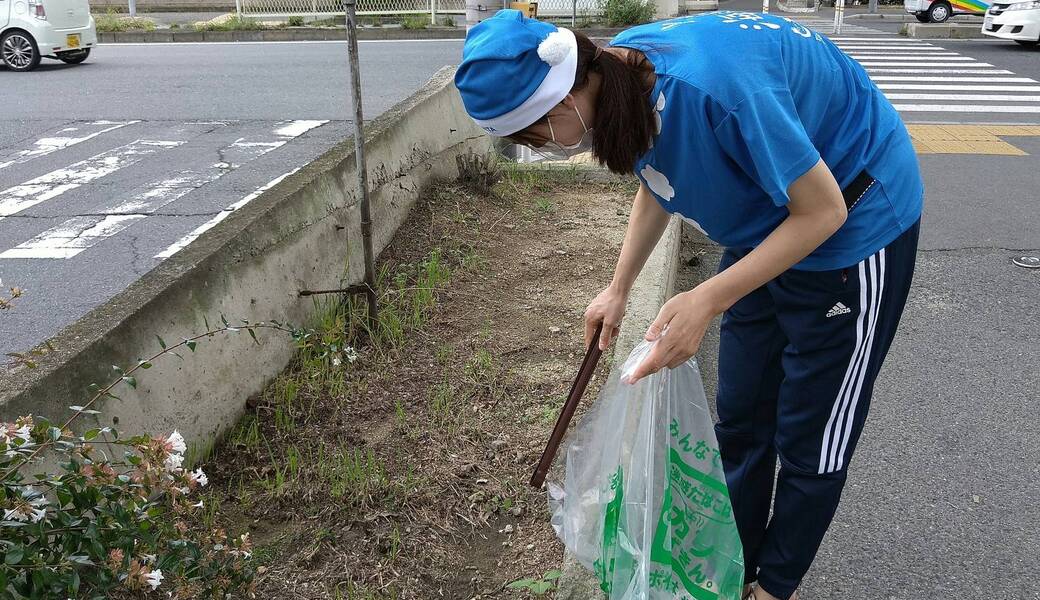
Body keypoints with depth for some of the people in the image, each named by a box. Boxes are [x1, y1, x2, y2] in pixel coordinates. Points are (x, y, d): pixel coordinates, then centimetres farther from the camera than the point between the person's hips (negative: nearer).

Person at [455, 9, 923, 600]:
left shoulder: (712, 84, -38)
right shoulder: (619, 72, -12)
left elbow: (822, 211, -28)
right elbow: (657, 182, 8)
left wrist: (705, 302, -31)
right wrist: (619, 289, 7)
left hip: (856, 224, -7)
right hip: (767, 226, 8)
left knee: (812, 439, 5)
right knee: (741, 418, 14)